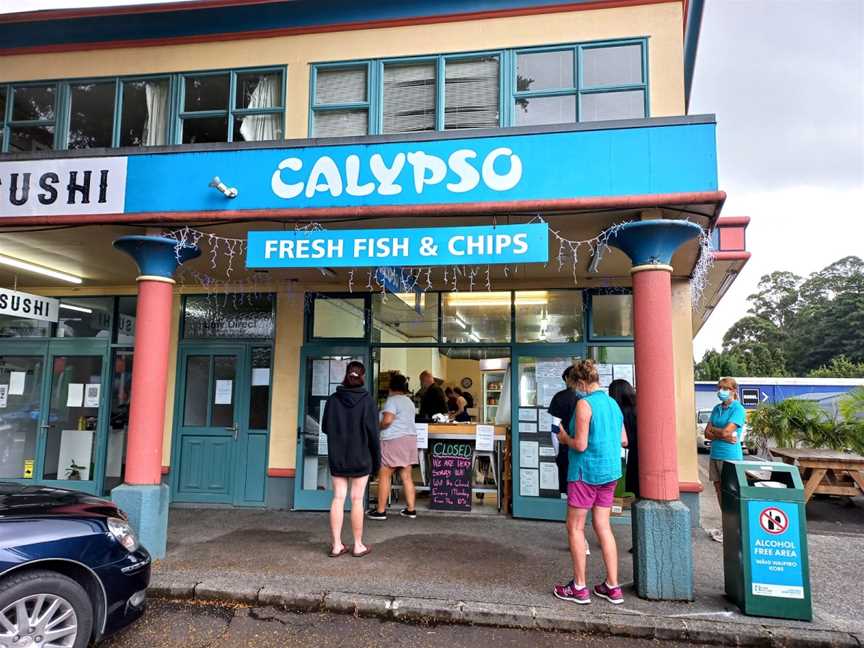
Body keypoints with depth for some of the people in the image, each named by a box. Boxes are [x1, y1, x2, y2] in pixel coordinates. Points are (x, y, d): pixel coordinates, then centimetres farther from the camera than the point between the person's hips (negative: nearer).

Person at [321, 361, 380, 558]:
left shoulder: (333, 399, -3)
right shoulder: (367, 400, -11)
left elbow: (325, 427, 6)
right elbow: (373, 432, -9)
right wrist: (376, 459, 0)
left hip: (337, 458, 2)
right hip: (360, 458, -2)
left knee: (338, 498, 8)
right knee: (357, 499, 5)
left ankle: (336, 545, 12)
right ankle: (358, 545, 13)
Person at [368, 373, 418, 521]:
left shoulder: (392, 400, -9)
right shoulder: (409, 401, 18)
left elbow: (387, 420, -20)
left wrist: (377, 427, -2)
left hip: (394, 440, -8)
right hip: (410, 438, 8)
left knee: (384, 476, -2)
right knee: (407, 476, 9)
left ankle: (380, 510, 1)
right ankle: (411, 509, 10)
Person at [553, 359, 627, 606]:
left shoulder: (584, 403, -15)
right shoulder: (612, 402, 8)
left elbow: (581, 445, -18)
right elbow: (623, 440, 14)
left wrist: (565, 438, 0)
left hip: (586, 472, -7)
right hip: (610, 472, 8)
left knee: (575, 528, 4)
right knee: (603, 527, 13)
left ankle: (579, 588, 10)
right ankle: (613, 587, 17)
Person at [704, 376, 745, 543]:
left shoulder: (738, 409, -9)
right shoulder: (717, 408, 11)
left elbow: (726, 431, -18)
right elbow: (707, 433, 6)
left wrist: (713, 429, 0)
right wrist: (723, 436, -11)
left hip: (730, 456, -7)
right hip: (715, 454, 7)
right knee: (719, 491, 13)